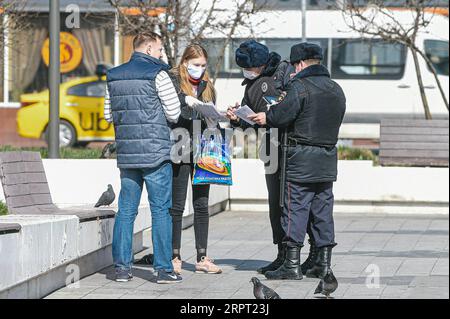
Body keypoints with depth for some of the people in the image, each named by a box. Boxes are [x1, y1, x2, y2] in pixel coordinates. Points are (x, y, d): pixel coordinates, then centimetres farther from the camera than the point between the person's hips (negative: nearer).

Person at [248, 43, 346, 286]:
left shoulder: (300, 86, -11)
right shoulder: (336, 89, 13)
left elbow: (284, 114, -16)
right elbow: (336, 121, 15)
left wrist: (266, 117, 3)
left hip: (301, 159, -7)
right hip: (328, 161, 7)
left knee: (296, 209, -2)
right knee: (323, 210, 10)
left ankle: (292, 264, -3)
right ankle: (323, 264, 10)